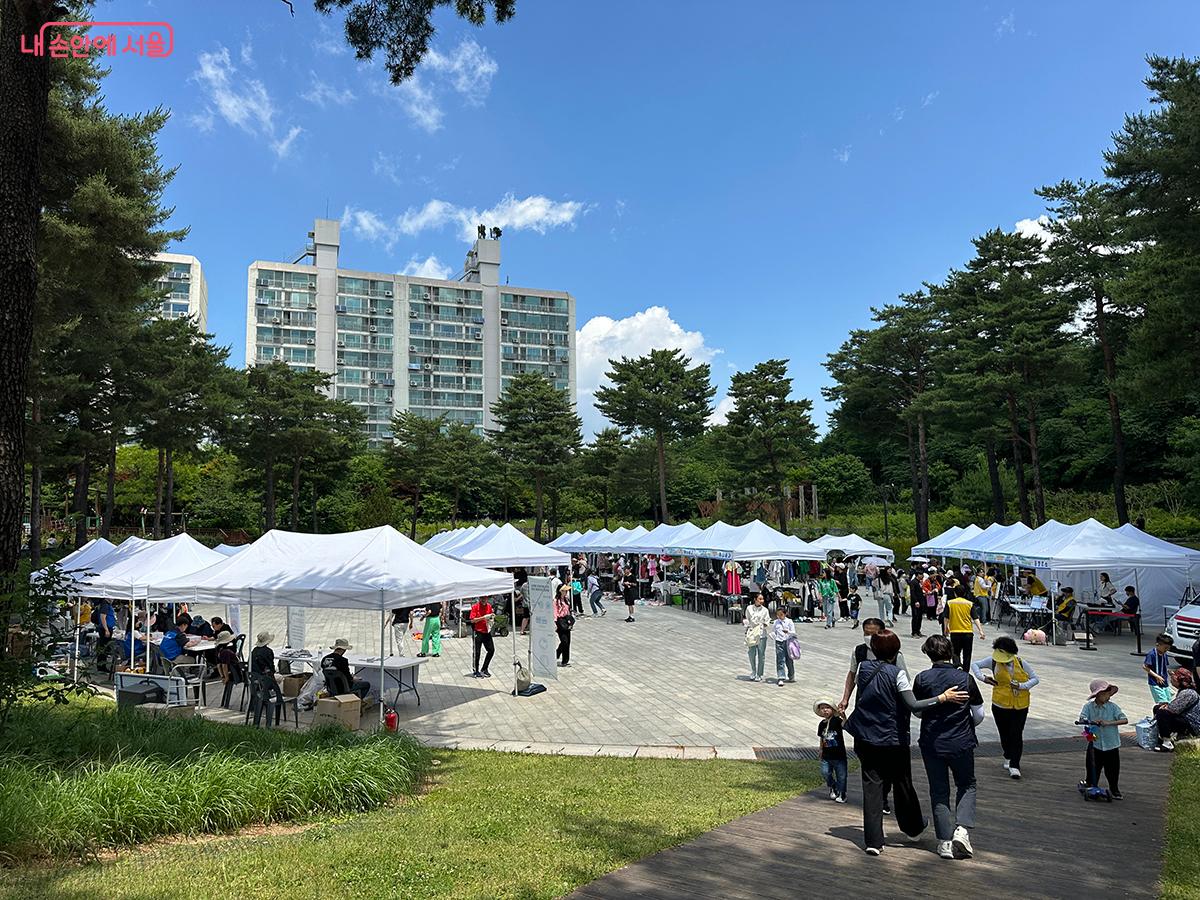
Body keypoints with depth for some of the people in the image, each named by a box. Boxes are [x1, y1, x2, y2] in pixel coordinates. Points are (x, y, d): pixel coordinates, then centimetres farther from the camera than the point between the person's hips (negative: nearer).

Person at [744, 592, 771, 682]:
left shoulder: (764, 610, 0)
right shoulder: (749, 608, 4)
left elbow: (768, 623, 2)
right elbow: (747, 621, 10)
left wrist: (765, 625, -16)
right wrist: (744, 621, -9)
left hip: (761, 634, -1)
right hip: (751, 634, 1)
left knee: (761, 655, 1)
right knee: (752, 655, 5)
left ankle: (759, 675, 12)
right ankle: (753, 673, 24)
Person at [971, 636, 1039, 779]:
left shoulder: (1021, 663, -4)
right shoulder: (994, 661, -3)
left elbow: (1036, 679, 2)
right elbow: (975, 665, 8)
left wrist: (1022, 686, -14)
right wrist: (983, 677, -9)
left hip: (1020, 706, -1)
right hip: (1000, 705, 1)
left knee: (1017, 735, -8)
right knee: (1004, 734, 13)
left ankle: (1014, 766, -4)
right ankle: (1008, 758, 38)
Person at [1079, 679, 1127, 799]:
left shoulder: (1113, 707, -7)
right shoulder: (1089, 706, -6)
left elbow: (1125, 720, -17)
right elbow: (1082, 719, -18)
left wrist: (1108, 723, -26)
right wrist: (1092, 722, -37)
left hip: (1111, 744, 0)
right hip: (1095, 744, 0)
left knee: (1113, 769, 8)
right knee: (1092, 767, 11)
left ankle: (1114, 789, 29)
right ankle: (1090, 784, 33)